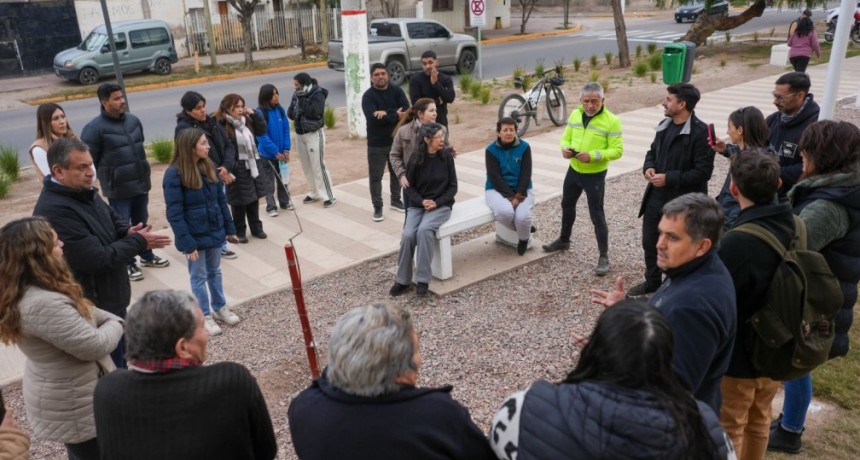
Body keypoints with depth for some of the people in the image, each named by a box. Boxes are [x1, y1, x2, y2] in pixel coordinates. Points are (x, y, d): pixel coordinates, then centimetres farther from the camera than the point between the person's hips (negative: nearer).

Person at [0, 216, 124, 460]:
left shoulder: (30, 292, -3)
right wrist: (115, 325, -8)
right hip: (75, 409, -9)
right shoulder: (43, 304, -35)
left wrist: (112, 319, -6)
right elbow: (95, 346, -28)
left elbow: (81, 309, 10)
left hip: (67, 397, 9)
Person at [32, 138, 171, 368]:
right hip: (94, 308, -10)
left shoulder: (83, 191, 3)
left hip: (110, 298, 10)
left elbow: (113, 217, 16)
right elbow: (98, 259, -29)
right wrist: (139, 242, -17)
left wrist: (128, 231, -8)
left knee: (120, 360, 26)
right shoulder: (54, 211, -28)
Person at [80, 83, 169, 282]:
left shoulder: (133, 120, 5)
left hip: (141, 183, 6)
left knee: (142, 223, 19)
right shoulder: (94, 128, -16)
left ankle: (147, 256, 36)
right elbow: (89, 161, -12)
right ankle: (127, 264, 20)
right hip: (118, 189, -6)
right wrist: (107, 177, -5)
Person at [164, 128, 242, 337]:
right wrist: (187, 243, -20)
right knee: (199, 276, 10)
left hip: (215, 232, 6)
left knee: (214, 272, 20)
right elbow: (174, 214, -18)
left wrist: (229, 229, 7)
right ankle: (204, 316, 24)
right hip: (195, 237, -6)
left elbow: (221, 200, 7)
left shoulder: (208, 167, 1)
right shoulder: (175, 174, -18)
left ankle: (220, 308, 36)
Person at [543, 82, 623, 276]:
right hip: (574, 170, 6)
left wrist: (593, 155, -30)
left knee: (597, 215, -2)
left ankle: (604, 256, 9)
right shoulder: (575, 115, 1)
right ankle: (564, 240, 45)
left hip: (595, 175, -6)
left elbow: (617, 150, -18)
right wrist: (565, 148, -14)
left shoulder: (612, 121, -16)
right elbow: (566, 138, 9)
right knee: (567, 205, 22)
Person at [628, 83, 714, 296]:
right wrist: (648, 167, -3)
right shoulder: (664, 125, 6)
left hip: (682, 201, -8)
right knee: (650, 241, 19)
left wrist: (669, 178, -24)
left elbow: (703, 172, -21)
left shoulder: (700, 132, -19)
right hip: (656, 196, 8)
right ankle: (652, 281, 39)